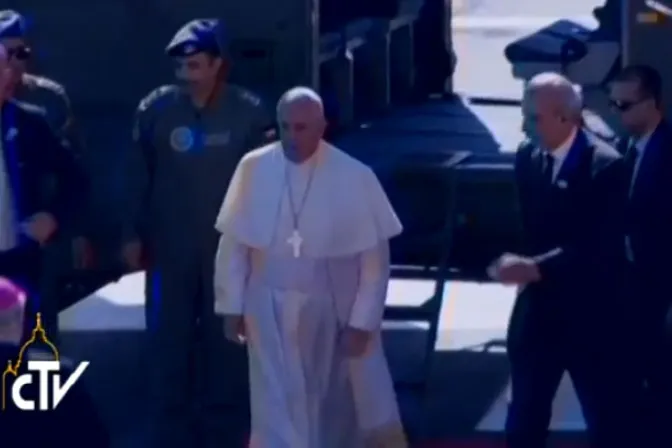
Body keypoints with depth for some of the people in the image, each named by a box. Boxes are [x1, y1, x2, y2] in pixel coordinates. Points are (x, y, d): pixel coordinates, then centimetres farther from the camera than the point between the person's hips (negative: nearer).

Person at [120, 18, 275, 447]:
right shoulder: (156, 108, -5)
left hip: (228, 245, 0)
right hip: (169, 246, 1)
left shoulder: (249, 111, -7)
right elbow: (138, 175, 1)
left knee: (222, 335, 10)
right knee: (171, 336, 5)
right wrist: (133, 233, 0)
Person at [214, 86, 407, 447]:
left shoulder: (354, 177, -13)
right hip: (270, 312, 0)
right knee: (278, 410, -1)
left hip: (332, 312, 0)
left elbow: (374, 257, -8)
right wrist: (231, 306, 0)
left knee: (334, 410, 15)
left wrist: (362, 321, -10)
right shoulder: (254, 169, -9)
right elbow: (233, 243, 0)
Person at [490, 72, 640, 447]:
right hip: (538, 309, 5)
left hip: (590, 314, -5)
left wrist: (536, 268, -33)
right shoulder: (528, 157, 2)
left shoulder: (605, 164, -17)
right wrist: (516, 262, -2)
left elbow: (599, 246, -24)